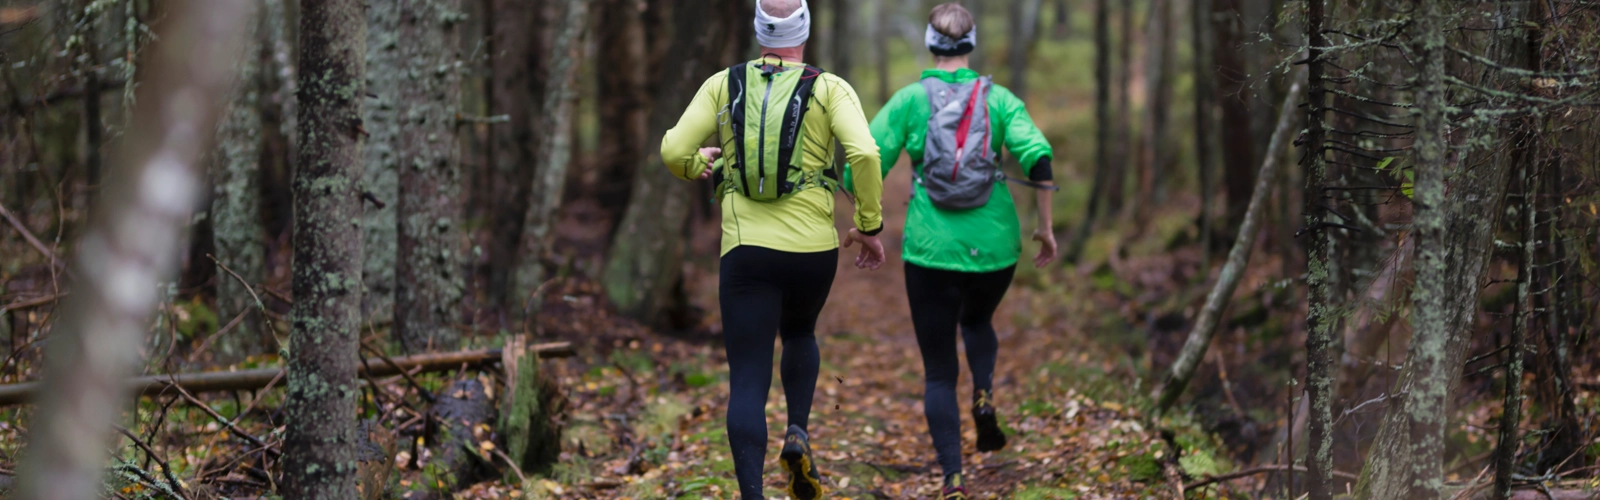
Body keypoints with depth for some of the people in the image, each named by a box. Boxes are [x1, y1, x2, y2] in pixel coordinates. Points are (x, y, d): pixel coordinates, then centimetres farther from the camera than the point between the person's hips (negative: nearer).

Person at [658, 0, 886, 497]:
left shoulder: (723, 84, 5)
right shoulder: (829, 88, 1)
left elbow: (673, 151, -2)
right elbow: (864, 152, -14)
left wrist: (698, 163, 21)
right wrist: (870, 226, -3)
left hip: (746, 248, -1)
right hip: (813, 248, 1)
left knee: (747, 381, 0)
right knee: (799, 334, 31)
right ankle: (797, 433, 10)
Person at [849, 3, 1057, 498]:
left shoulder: (909, 99, -1)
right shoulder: (998, 99, 1)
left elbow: (863, 168, -5)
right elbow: (1038, 158, -11)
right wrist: (1045, 226, 1)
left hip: (931, 249, -1)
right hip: (993, 246, 1)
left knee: (939, 372, 7)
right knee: (977, 321, 34)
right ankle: (984, 395, 9)